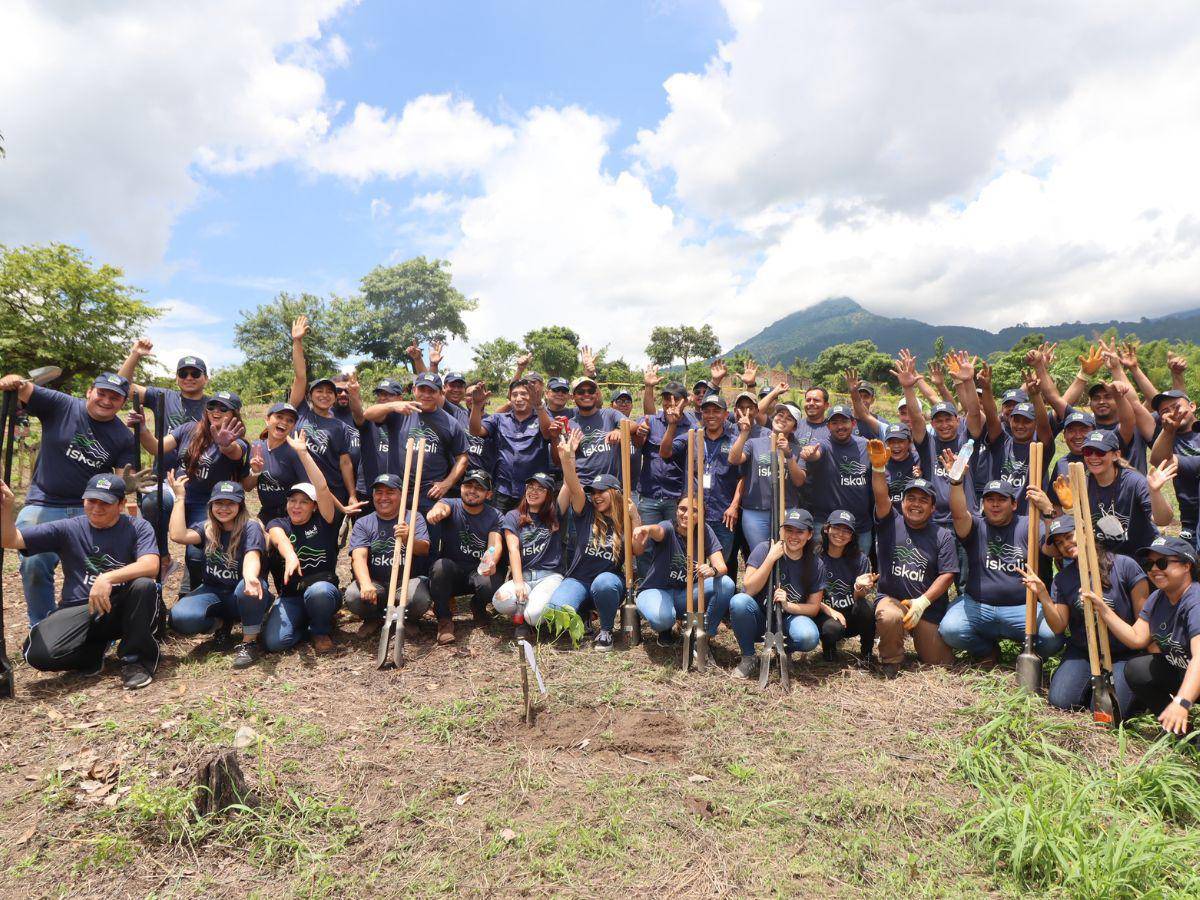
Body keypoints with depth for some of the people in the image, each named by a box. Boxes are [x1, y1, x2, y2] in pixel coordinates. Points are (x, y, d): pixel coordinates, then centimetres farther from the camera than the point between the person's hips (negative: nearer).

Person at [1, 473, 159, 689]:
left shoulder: (138, 528, 0)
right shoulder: (68, 529, 7)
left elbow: (151, 566, -17)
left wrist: (109, 578, -32)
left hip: (122, 609, -1)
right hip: (79, 609, 2)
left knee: (144, 585, -34)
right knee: (39, 654, -26)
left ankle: (135, 659, -13)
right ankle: (94, 651, 9)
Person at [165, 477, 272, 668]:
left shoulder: (250, 528, -11)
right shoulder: (207, 529, 3)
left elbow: (252, 557, -29)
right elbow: (178, 535, -17)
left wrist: (250, 577, -53)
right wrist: (179, 497, -11)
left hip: (242, 597, -4)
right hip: (213, 593, 4)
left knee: (249, 588, -40)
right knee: (179, 618, -26)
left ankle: (249, 642, -17)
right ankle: (221, 624, 7)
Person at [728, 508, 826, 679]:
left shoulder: (814, 564, -5)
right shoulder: (764, 549, -11)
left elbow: (814, 607, -2)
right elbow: (749, 590, -18)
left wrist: (788, 606, -21)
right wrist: (771, 558, -24)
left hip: (791, 617, 1)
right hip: (760, 617, -1)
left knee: (809, 637, -32)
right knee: (739, 601, -33)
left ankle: (784, 650, 6)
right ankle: (748, 657, -9)